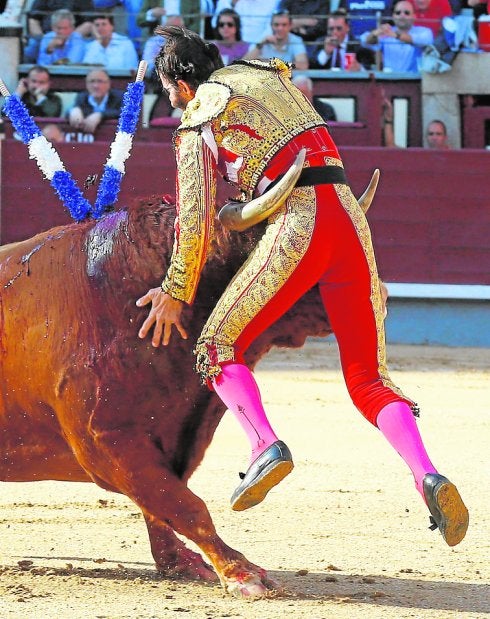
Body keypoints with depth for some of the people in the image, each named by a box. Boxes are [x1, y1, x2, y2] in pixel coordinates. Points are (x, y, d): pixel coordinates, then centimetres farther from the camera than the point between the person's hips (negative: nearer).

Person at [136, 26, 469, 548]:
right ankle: (426, 476, -17)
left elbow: (196, 218, 0)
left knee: (218, 345, 6)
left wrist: (175, 294, 6)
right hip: (350, 216, 6)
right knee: (368, 379, 8)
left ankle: (265, 445, -20)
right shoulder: (269, 75, 23)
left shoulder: (198, 122, 4)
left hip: (295, 226, -6)